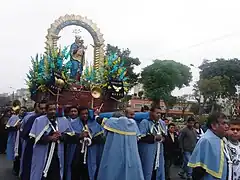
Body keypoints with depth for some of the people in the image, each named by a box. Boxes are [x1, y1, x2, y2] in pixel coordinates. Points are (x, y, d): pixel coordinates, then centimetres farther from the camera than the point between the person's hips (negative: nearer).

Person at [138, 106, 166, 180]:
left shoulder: (161, 123, 11)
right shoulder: (144, 122, -10)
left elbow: (164, 135, 18)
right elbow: (141, 137, -19)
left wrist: (162, 138, -6)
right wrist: (154, 137, -15)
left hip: (159, 152, 7)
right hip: (147, 152, -7)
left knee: (159, 171, 14)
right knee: (147, 172, -1)